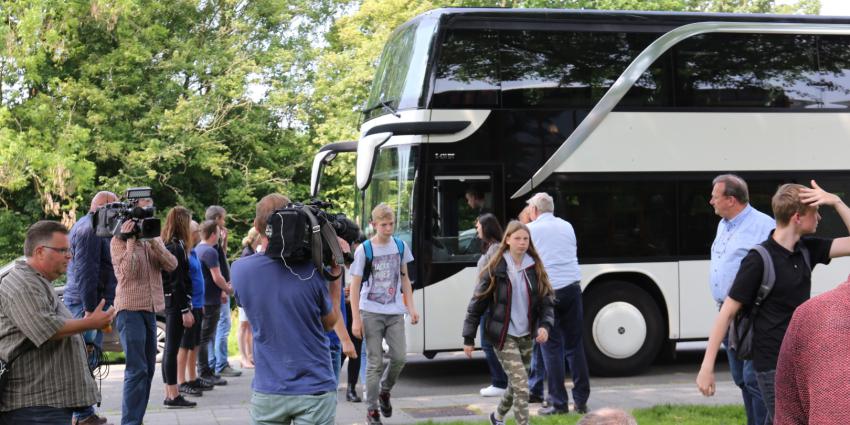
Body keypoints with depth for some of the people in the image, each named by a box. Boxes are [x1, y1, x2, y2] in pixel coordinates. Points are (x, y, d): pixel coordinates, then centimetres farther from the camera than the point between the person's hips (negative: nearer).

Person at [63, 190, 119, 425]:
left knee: (86, 360, 14)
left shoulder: (85, 226, 20)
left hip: (83, 302, 11)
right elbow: (86, 272, -21)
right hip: (86, 302, -11)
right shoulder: (90, 230, -15)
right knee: (85, 360, -8)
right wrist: (90, 309, -23)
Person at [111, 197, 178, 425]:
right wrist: (130, 241, -16)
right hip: (130, 310, -7)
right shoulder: (119, 241, -4)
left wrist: (153, 241, -10)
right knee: (137, 370, -13)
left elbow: (172, 265, 0)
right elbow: (128, 272, -18)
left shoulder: (153, 241, 15)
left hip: (151, 310, 7)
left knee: (148, 369, 9)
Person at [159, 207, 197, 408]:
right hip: (176, 303, -10)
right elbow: (177, 282, -18)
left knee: (170, 348, 12)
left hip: (169, 302, 10)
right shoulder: (177, 247, -15)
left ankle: (170, 394, 17)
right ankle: (172, 396, -4)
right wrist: (186, 310, -17)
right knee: (172, 348, -7)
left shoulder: (167, 245, 13)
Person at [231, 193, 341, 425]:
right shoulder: (310, 271, -13)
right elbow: (330, 323, 3)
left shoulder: (240, 269, -7)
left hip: (267, 391, 3)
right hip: (315, 389, -2)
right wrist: (335, 275, 7)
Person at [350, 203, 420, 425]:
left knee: (400, 357, -3)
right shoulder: (363, 250, -8)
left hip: (395, 312, 3)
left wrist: (411, 307, 6)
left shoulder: (401, 246, 3)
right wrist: (356, 319, -11)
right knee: (375, 362, -2)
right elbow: (355, 286, -6)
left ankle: (384, 391, 25)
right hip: (371, 313, -3)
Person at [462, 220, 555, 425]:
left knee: (516, 385, 17)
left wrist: (545, 325, -14)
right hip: (504, 337, -5)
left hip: (526, 337, 5)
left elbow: (546, 301, 6)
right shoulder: (495, 270, -9)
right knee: (521, 385, -15)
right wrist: (468, 338, -5)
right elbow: (477, 304, -5)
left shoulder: (535, 269, 3)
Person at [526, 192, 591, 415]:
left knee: (552, 348, 1)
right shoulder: (567, 226, 14)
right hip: (572, 287, 4)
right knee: (575, 345, 10)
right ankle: (581, 401, 11)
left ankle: (559, 403, 1)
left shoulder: (530, 229, 0)